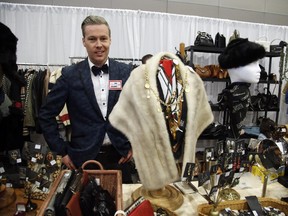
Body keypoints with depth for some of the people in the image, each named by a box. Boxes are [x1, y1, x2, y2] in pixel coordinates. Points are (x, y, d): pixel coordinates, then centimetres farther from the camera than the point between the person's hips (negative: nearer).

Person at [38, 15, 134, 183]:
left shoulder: (125, 71, -2)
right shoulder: (70, 74, -5)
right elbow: (46, 114, 1)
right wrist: (62, 150, -1)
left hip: (120, 155, 2)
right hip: (84, 157, -1)